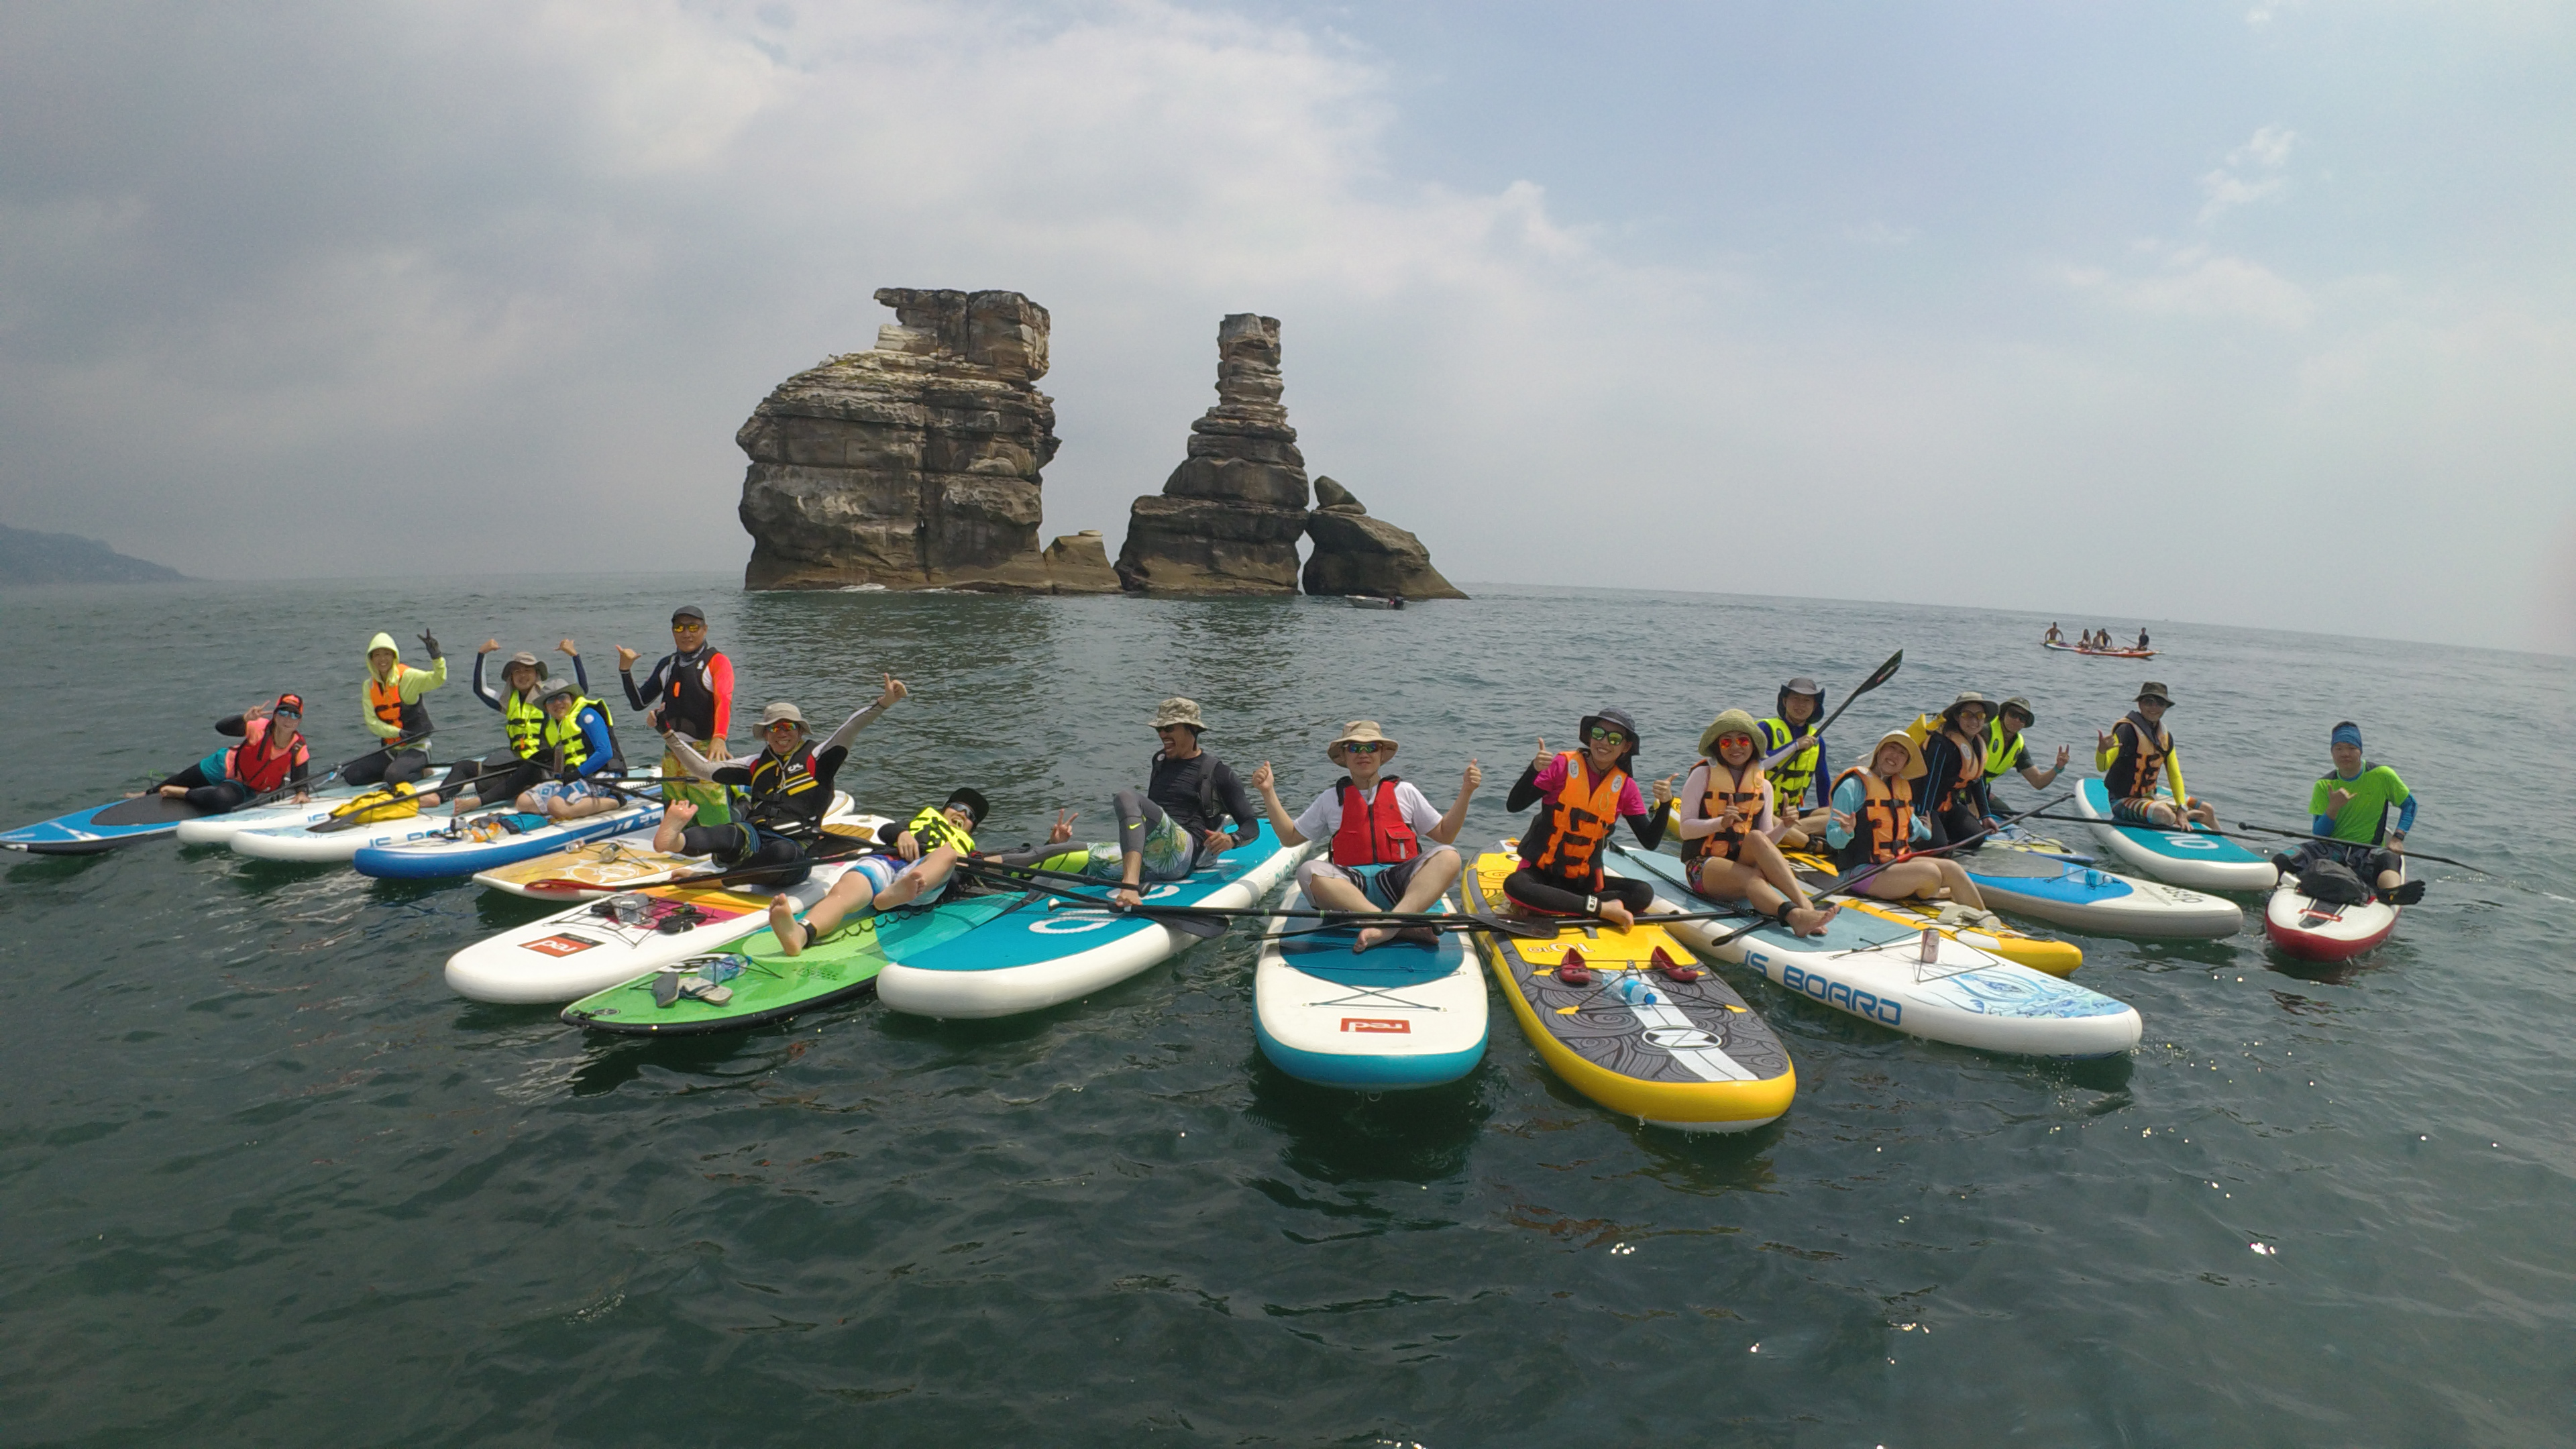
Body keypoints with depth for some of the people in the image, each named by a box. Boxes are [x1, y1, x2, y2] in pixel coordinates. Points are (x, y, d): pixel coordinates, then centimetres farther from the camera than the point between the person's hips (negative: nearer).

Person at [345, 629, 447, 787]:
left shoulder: (408, 676, -10)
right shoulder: (369, 686, 5)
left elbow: (438, 679, -28)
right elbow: (372, 722, -2)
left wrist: (436, 656, -46)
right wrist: (398, 732, -19)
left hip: (416, 748, -6)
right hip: (390, 749, 6)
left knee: (394, 776, -31)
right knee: (351, 775, -3)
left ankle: (420, 772, 2)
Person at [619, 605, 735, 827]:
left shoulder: (716, 661, -2)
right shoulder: (667, 665, 16)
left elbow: (723, 701, -18)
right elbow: (639, 702, 18)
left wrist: (719, 738, -35)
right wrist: (625, 669, 4)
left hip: (705, 751, -6)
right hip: (673, 753, 6)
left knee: (713, 821, -13)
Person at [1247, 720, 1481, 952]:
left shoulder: (1404, 791, 18)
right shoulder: (1331, 799, 19)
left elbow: (1444, 834, 17)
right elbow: (1289, 837, 20)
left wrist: (1465, 793, 6)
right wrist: (1268, 792, 13)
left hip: (1399, 884, 0)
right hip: (1350, 886, 0)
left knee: (1448, 857, -26)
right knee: (1309, 871, -31)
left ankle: (1389, 925, -46)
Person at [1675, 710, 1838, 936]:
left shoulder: (1763, 786, 12)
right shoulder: (1703, 775, 1)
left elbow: (1766, 842, 8)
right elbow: (1685, 830, -6)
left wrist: (1784, 826, -12)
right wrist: (1720, 823, -22)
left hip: (1745, 863, 3)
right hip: (1705, 867, -3)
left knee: (1755, 837, -31)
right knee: (1752, 878, -35)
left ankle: (1805, 908, -48)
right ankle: (1796, 914, -62)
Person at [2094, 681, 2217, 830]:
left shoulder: (2166, 737, 6)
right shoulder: (2127, 731, -18)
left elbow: (2175, 775, 6)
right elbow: (2103, 766, -28)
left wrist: (2181, 809, -6)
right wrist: (2102, 750, -52)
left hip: (2151, 798, 8)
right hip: (2123, 801, -8)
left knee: (2207, 810, 3)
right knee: (2164, 815, -34)